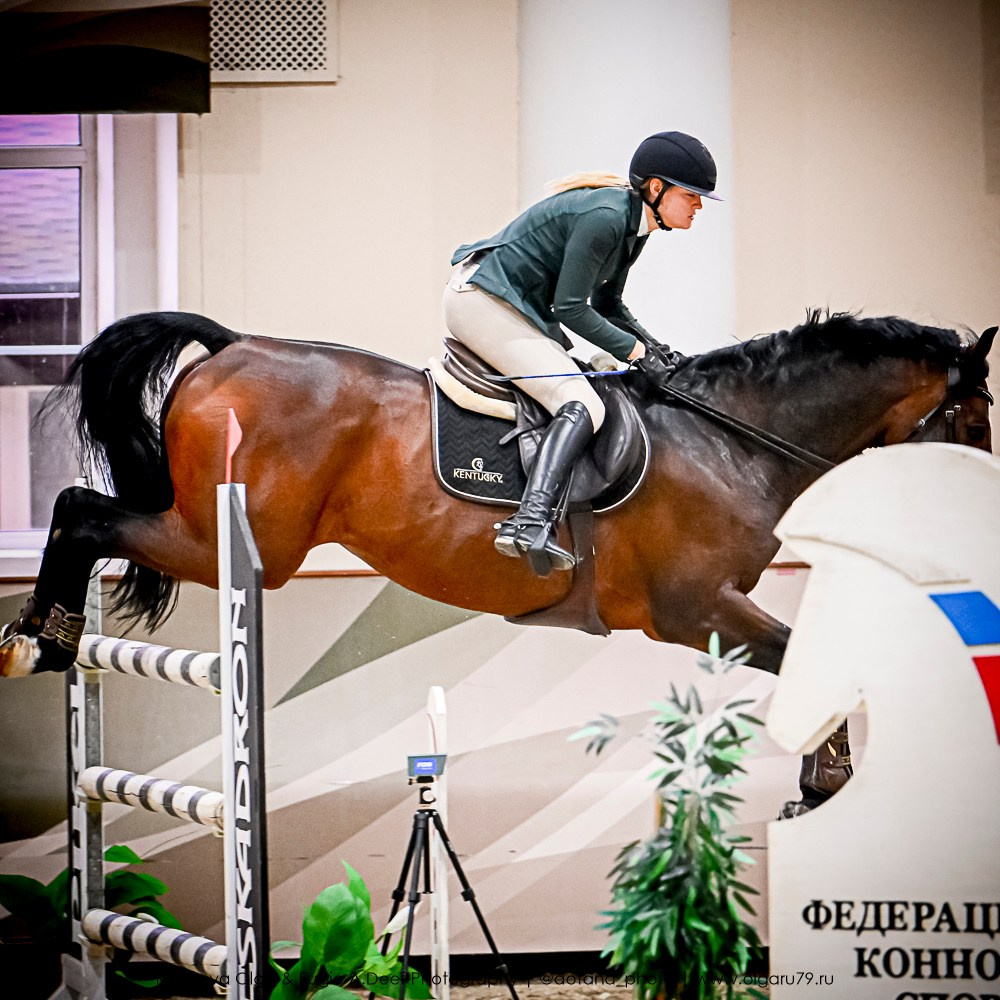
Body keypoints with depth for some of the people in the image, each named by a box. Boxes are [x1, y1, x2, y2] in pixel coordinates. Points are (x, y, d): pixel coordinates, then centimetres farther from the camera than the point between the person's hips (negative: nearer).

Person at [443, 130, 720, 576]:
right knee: (582, 406, -23)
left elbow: (607, 305, 19)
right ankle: (530, 520, -40)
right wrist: (636, 351, -13)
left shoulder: (633, 225, 10)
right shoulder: (604, 217, -20)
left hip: (518, 308, 11)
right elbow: (570, 309, -19)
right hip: (481, 301, -11)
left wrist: (652, 347, 4)